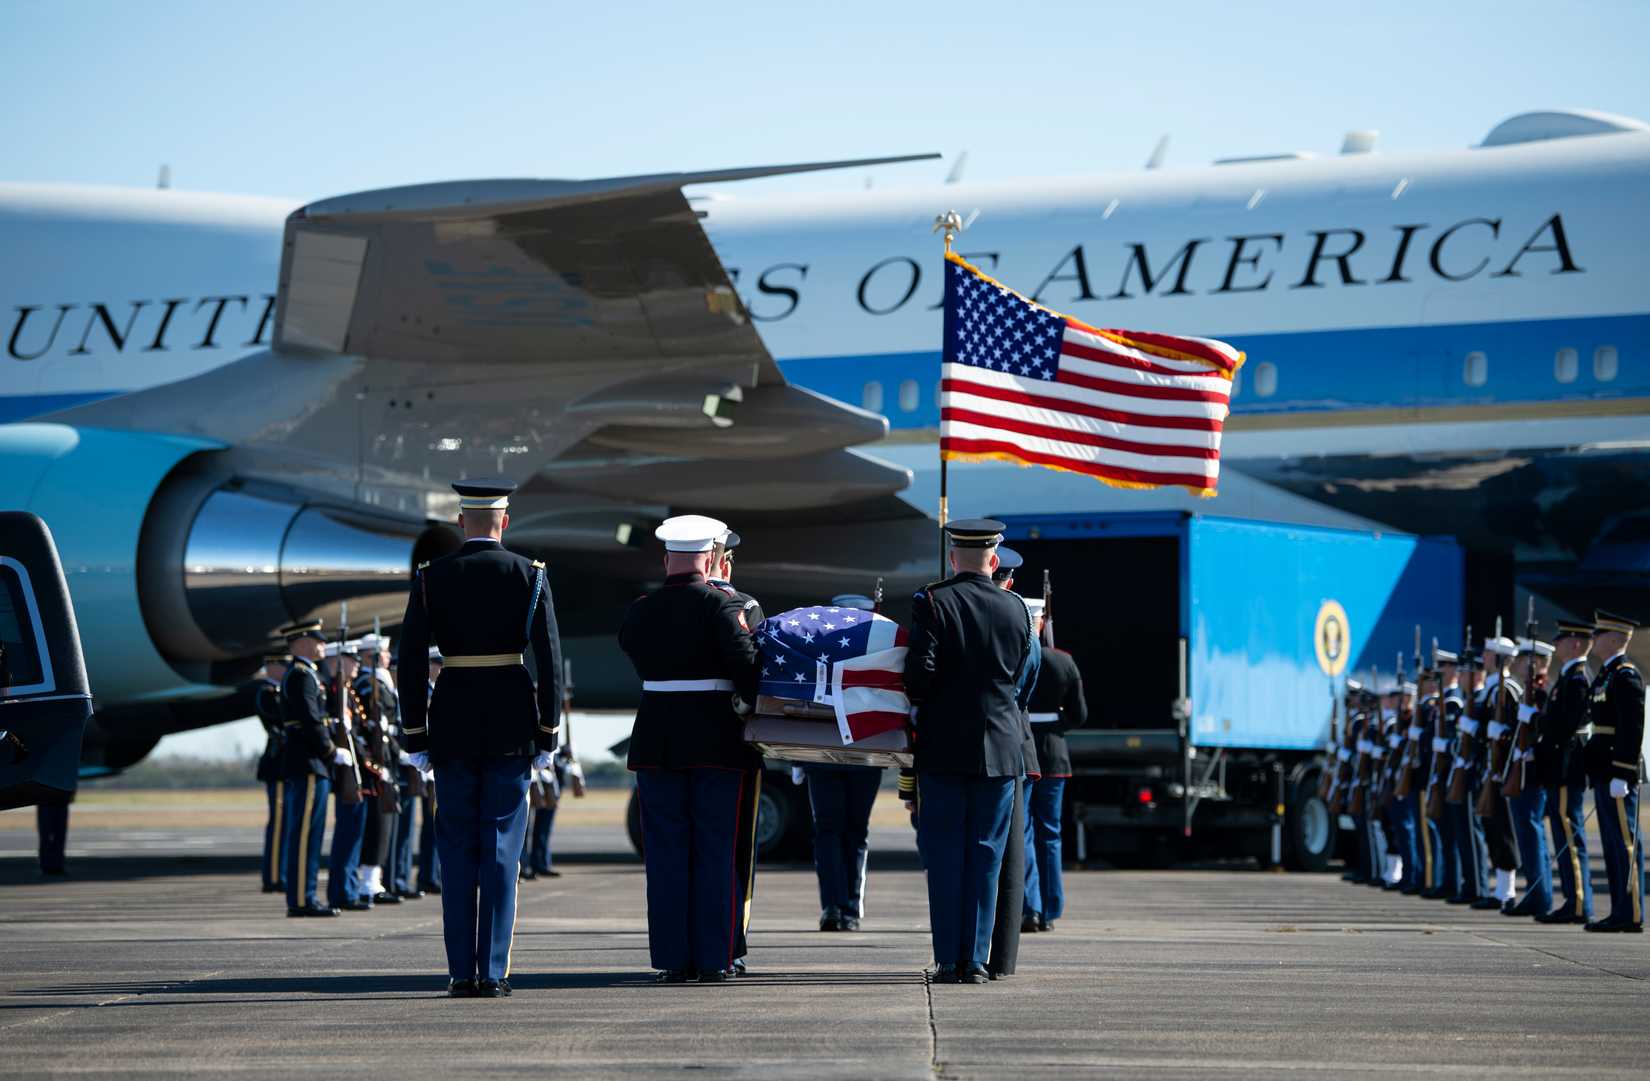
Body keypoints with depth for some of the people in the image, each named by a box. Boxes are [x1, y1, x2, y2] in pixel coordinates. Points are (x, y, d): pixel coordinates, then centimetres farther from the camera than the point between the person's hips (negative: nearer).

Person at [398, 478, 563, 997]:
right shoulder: (530, 575, -2)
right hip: (512, 722, -1)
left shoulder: (431, 577, 1)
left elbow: (410, 659, -1)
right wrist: (548, 734, 1)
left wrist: (415, 736, 4)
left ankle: (462, 972, 5)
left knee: (457, 851, 8)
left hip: (452, 720, 1)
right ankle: (493, 972, -1)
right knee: (502, 850, 2)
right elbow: (550, 657, -5)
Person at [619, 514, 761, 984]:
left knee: (666, 855, 6)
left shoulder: (639, 611, 4)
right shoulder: (723, 605, -8)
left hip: (657, 745, 3)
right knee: (717, 853, 4)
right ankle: (715, 959, 4)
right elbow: (745, 664, -16)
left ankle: (674, 959, 6)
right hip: (718, 742, -2)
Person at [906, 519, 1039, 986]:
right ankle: (976, 960, 4)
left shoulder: (931, 602, -6)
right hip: (1001, 749, 2)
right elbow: (1025, 682, 11)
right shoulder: (1017, 609, 3)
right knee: (985, 855, 6)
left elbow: (920, 671, -13)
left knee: (944, 856, 3)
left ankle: (948, 961, 1)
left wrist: (920, 701, 7)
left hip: (943, 748, -2)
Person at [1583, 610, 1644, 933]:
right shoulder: (1607, 674, 18)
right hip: (1605, 772, 10)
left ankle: (1631, 915, -7)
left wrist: (1621, 774, -22)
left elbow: (1632, 728, -19)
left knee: (1625, 842, -8)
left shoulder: (1625, 676, -12)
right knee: (1613, 843, 11)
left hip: (1618, 772, -10)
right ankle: (1621, 912, 15)